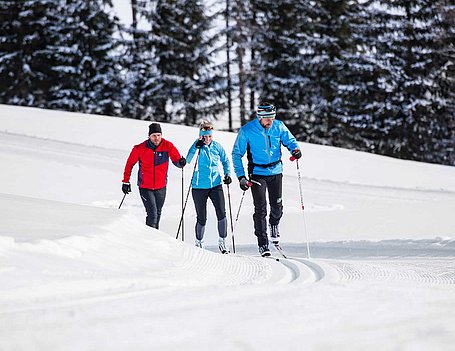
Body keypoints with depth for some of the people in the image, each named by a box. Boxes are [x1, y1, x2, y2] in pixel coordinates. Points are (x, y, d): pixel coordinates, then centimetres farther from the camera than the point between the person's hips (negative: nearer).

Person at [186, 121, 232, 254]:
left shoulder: (217, 146, 3)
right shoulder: (197, 146, -5)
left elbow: (225, 161, 17)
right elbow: (188, 160, -20)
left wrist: (227, 174, 3)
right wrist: (196, 147, -30)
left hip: (216, 185, 2)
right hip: (199, 187, -2)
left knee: (221, 213, -13)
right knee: (201, 218, 5)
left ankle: (222, 242, -2)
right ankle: (199, 243, 22)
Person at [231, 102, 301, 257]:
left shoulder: (278, 127, -4)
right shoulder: (247, 131, -12)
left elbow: (289, 140, 10)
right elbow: (237, 154, -6)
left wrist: (295, 149, -15)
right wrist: (241, 177, -12)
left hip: (276, 171, 3)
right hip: (257, 173, -3)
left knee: (277, 206, 3)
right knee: (261, 209, -8)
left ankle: (274, 226, 37)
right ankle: (262, 244, -1)